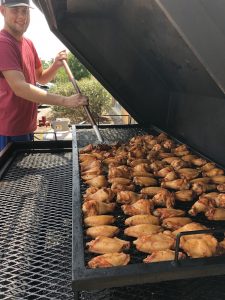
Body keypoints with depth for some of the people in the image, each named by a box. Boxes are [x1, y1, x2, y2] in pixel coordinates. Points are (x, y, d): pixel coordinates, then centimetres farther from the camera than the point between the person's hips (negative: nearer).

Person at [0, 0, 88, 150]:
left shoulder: (28, 43, 12)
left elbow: (41, 78, 17)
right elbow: (19, 87, -26)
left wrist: (56, 66, -5)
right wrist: (65, 101, -31)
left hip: (27, 127, 8)